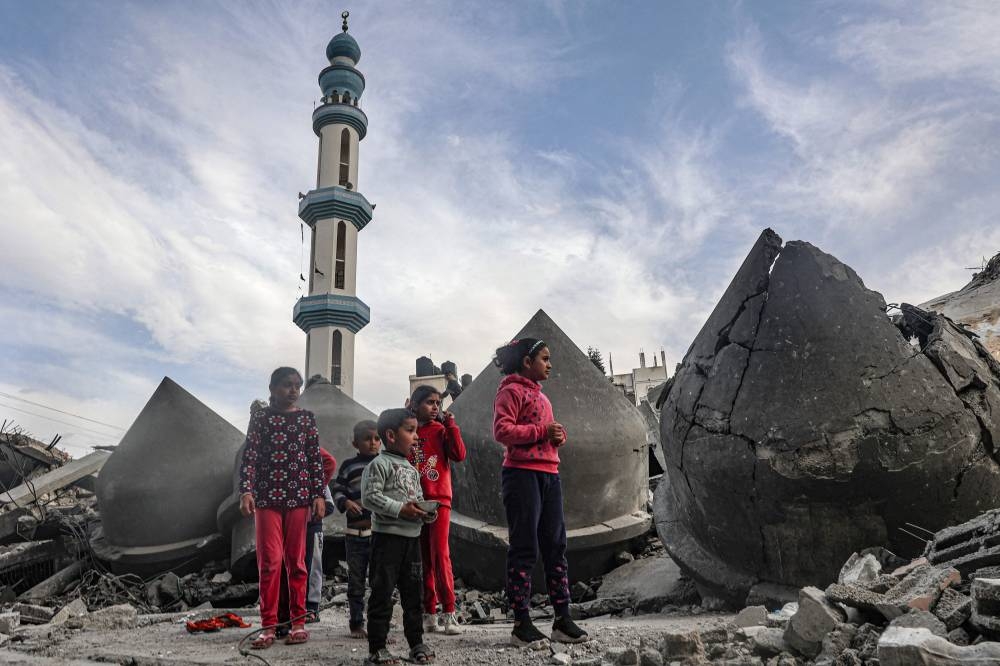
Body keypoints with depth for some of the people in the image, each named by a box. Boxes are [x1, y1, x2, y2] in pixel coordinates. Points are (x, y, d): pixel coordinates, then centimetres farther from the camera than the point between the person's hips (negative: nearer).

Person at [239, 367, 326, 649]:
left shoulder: (306, 419, 8)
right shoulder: (260, 418, 5)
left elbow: (316, 459, 6)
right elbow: (249, 456, -2)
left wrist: (319, 495, -1)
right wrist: (246, 491, -14)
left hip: (299, 496, 1)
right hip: (267, 496, -1)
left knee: (296, 560, 5)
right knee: (270, 561, -2)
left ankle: (298, 621, 12)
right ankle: (268, 625, 4)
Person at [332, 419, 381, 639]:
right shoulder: (349, 466, 6)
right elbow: (337, 490, 6)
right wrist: (346, 502, -12)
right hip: (355, 532, 0)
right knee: (356, 580, 9)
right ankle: (356, 624, 19)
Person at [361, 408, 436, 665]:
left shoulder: (412, 469, 18)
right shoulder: (379, 464, -8)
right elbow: (369, 497, -17)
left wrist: (427, 512, 2)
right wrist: (400, 509, -21)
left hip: (412, 536, 8)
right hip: (387, 535, -8)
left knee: (413, 590, 12)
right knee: (382, 591, -2)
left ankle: (416, 643, 21)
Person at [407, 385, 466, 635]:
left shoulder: (441, 430, 4)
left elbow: (459, 455, -9)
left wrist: (450, 424, -8)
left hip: (438, 499, -2)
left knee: (440, 556, -9)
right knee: (422, 558, 7)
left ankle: (449, 613, -3)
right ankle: (429, 614, 15)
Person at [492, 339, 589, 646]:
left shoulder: (540, 395, 22)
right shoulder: (511, 390, -3)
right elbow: (502, 430, -16)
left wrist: (558, 436, 7)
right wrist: (543, 431, -17)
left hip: (549, 474, 8)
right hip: (522, 474, -8)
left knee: (556, 546, 7)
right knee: (524, 549, -5)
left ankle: (563, 620, 12)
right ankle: (521, 624, 2)